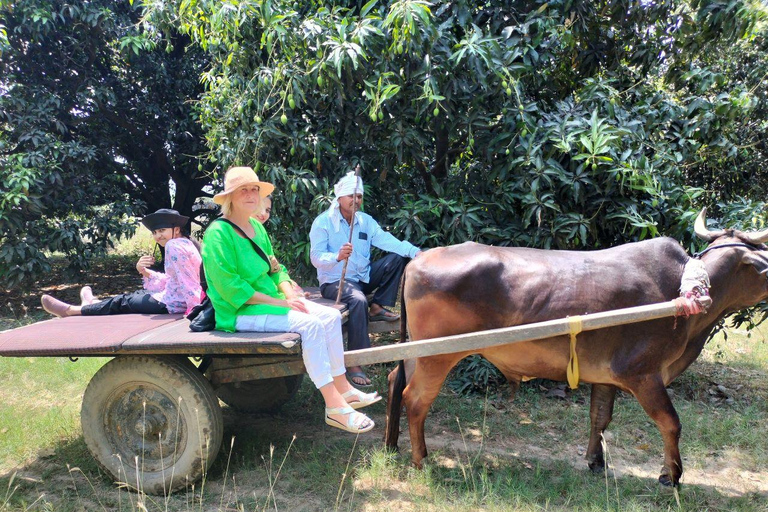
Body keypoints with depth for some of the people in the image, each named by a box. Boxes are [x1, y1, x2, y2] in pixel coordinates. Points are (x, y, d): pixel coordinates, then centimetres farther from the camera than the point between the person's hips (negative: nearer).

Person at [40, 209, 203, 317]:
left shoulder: (173, 246, -16)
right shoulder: (185, 244, 15)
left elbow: (186, 283, -24)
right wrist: (143, 270, 1)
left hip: (174, 304, -9)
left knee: (123, 302, 6)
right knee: (140, 294, 26)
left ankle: (71, 310, 24)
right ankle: (93, 304, 48)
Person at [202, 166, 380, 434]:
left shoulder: (257, 227, 12)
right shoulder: (218, 234, -14)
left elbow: (276, 269, 15)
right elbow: (232, 289, -21)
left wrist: (290, 295, -4)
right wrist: (278, 302, -20)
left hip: (272, 300, 9)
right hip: (240, 312, -9)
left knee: (331, 316, -1)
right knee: (309, 324, -26)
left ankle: (342, 389, 4)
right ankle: (334, 407, -22)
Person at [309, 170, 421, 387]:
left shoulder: (365, 221, 7)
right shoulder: (323, 222, -8)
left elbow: (386, 240, -8)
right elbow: (316, 258, -16)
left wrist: (415, 251, -26)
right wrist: (338, 256, -39)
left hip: (364, 277, 6)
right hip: (334, 281, -6)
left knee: (397, 257, -10)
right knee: (358, 300, -37)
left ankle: (377, 307, -4)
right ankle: (354, 363, -32)